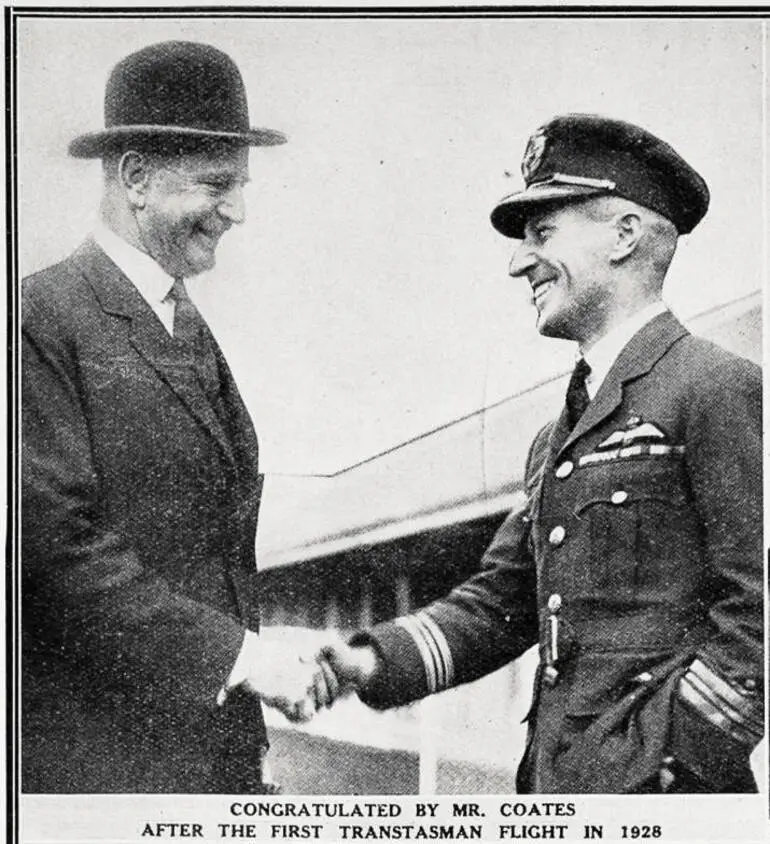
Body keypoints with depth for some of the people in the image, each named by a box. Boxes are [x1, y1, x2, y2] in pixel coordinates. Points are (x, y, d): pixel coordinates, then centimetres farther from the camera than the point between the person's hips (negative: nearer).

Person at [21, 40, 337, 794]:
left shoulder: (192, 332, 15)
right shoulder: (42, 321, -10)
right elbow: (53, 542, -18)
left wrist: (250, 758, 14)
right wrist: (233, 651, -18)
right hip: (95, 758, -7)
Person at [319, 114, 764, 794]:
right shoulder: (556, 441, 17)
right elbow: (500, 602, 15)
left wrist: (669, 765, -17)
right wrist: (372, 663, 1)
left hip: (649, 793, -7)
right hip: (551, 788, 7)